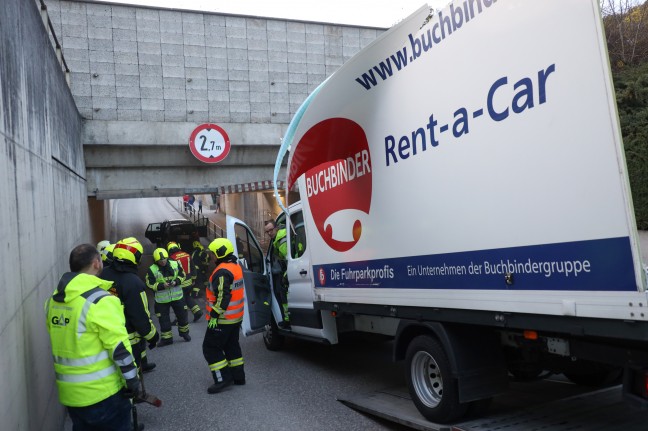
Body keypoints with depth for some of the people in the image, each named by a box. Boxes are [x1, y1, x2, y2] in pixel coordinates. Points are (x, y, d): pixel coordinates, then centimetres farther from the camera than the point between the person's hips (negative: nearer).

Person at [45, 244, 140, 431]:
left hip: (70, 394, 7)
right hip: (103, 393, -7)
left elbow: (64, 343, 14)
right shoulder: (100, 300, -19)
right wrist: (132, 380, -10)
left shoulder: (53, 301, 5)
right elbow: (119, 348, -19)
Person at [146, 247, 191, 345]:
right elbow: (150, 284, -10)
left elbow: (182, 275, 5)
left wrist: (176, 281, -15)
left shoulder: (175, 264, -5)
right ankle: (167, 338, 23)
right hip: (161, 299, -2)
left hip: (177, 296, 2)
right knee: (164, 319, 7)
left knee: (182, 315, 13)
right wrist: (162, 285, -24)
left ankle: (184, 332, 35)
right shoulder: (152, 270, -12)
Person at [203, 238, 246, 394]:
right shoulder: (236, 267, 10)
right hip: (236, 317, 10)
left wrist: (214, 316, -23)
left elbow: (222, 297, -27)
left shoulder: (222, 271, -21)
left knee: (210, 348, 0)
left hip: (223, 319, -10)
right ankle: (238, 376, 24)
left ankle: (223, 378, 0)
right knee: (232, 346, 19)